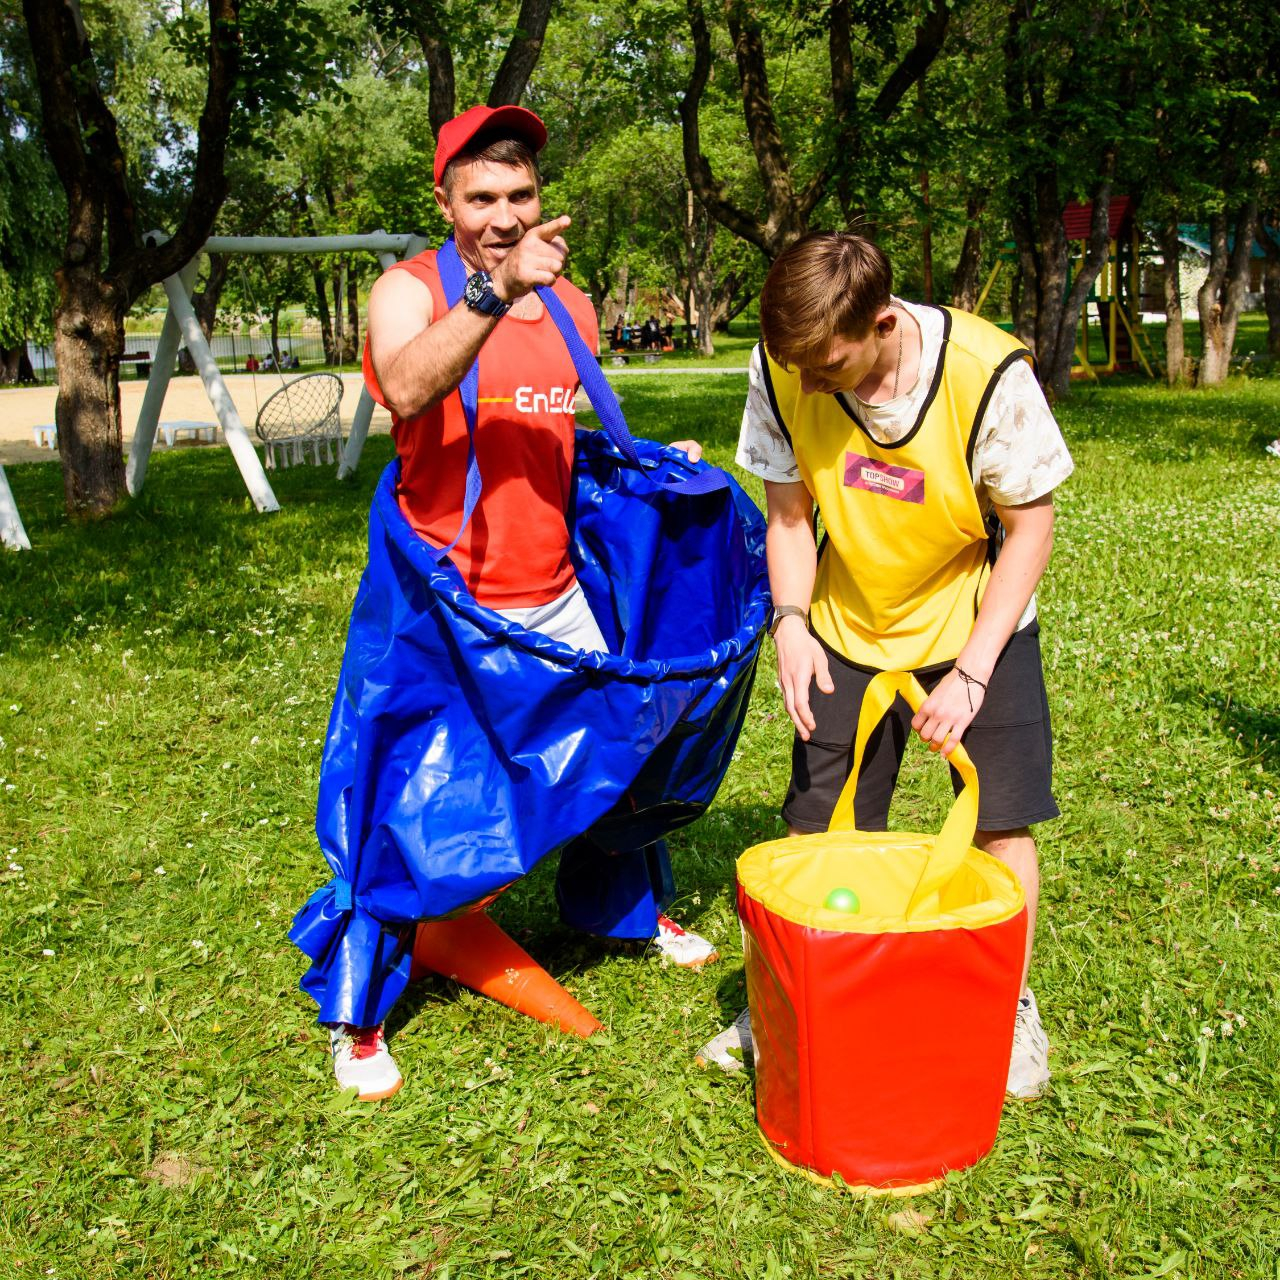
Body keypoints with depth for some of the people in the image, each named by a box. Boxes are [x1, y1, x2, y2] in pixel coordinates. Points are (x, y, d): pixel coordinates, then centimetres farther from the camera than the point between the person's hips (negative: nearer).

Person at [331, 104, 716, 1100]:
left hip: (556, 599, 6)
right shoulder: (409, 290, -8)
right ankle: (356, 1019, 14)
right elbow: (406, 392, -32)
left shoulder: (573, 305, 9)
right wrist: (495, 288, -41)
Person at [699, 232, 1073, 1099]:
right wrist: (791, 621, -22)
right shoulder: (784, 371, -19)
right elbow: (790, 513, -6)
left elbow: (1030, 524, -17)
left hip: (977, 619, -2)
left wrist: (971, 671, -20)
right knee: (815, 821, 2)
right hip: (849, 626, 2)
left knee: (1002, 821, -4)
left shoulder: (988, 373, -28)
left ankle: (1011, 1006, 19)